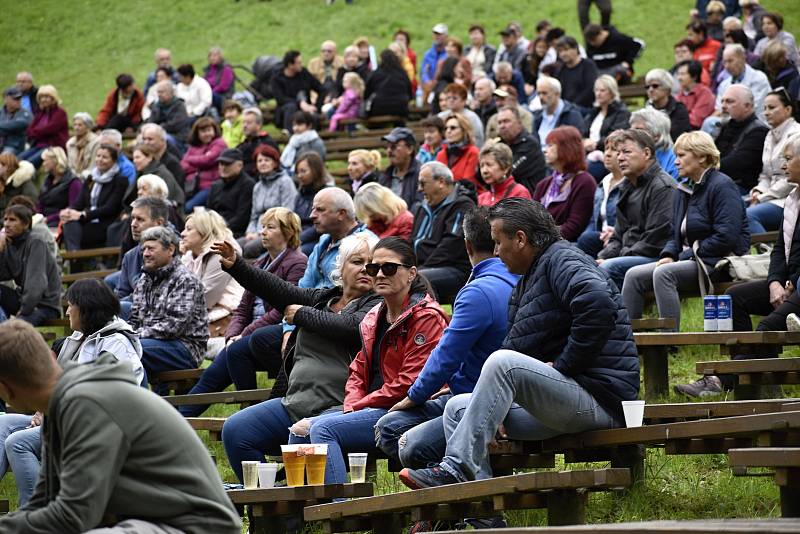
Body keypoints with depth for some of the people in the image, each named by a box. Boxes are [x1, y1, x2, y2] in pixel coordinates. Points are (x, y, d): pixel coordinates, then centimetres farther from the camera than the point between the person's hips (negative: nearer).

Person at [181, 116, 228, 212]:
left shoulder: (219, 143, 6)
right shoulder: (193, 146, 21)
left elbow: (207, 160, -7)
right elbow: (183, 166, 12)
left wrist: (190, 159, 10)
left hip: (209, 187, -5)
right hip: (191, 187, 5)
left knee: (188, 208, -28)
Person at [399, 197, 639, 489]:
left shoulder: (563, 262, -8)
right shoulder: (528, 280, 24)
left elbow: (597, 305, -29)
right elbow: (514, 343, 22)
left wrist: (563, 365, -21)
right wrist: (498, 407, 5)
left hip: (598, 398, -11)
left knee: (502, 362, -29)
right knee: (458, 407, 7)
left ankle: (457, 468, -29)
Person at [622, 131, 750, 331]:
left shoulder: (722, 186, -9)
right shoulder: (684, 191, 18)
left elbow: (726, 237, -19)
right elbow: (676, 234, 22)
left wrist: (687, 255, -15)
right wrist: (668, 255, -1)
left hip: (719, 263, -9)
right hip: (691, 260, 9)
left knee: (663, 273, -31)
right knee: (634, 276, -6)